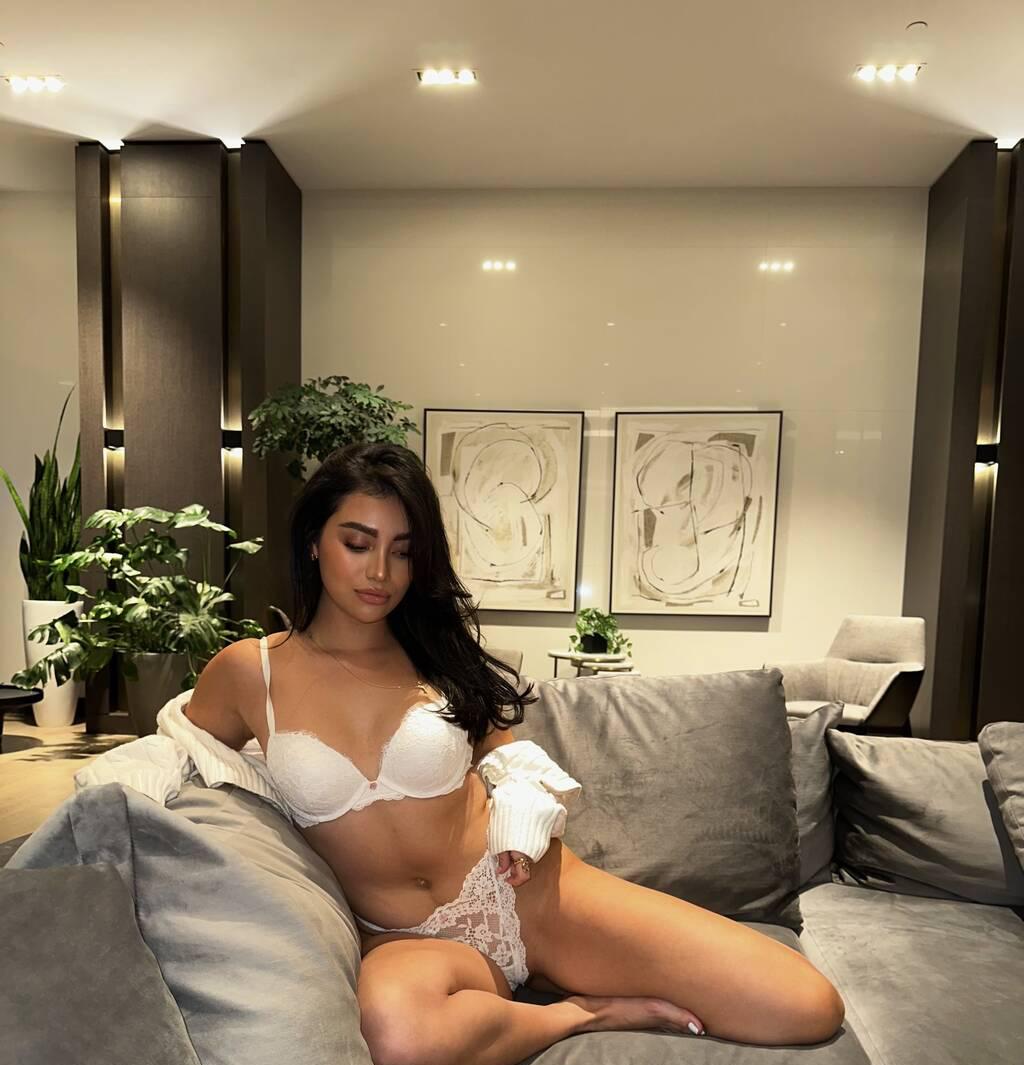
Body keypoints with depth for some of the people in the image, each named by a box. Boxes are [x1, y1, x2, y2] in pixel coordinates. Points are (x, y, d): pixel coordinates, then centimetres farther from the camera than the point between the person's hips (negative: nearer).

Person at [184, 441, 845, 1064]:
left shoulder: (436, 653, 2)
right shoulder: (248, 672, -2)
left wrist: (521, 824, -5)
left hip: (526, 891, 1)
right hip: (409, 938, 0)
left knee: (807, 1008, -12)